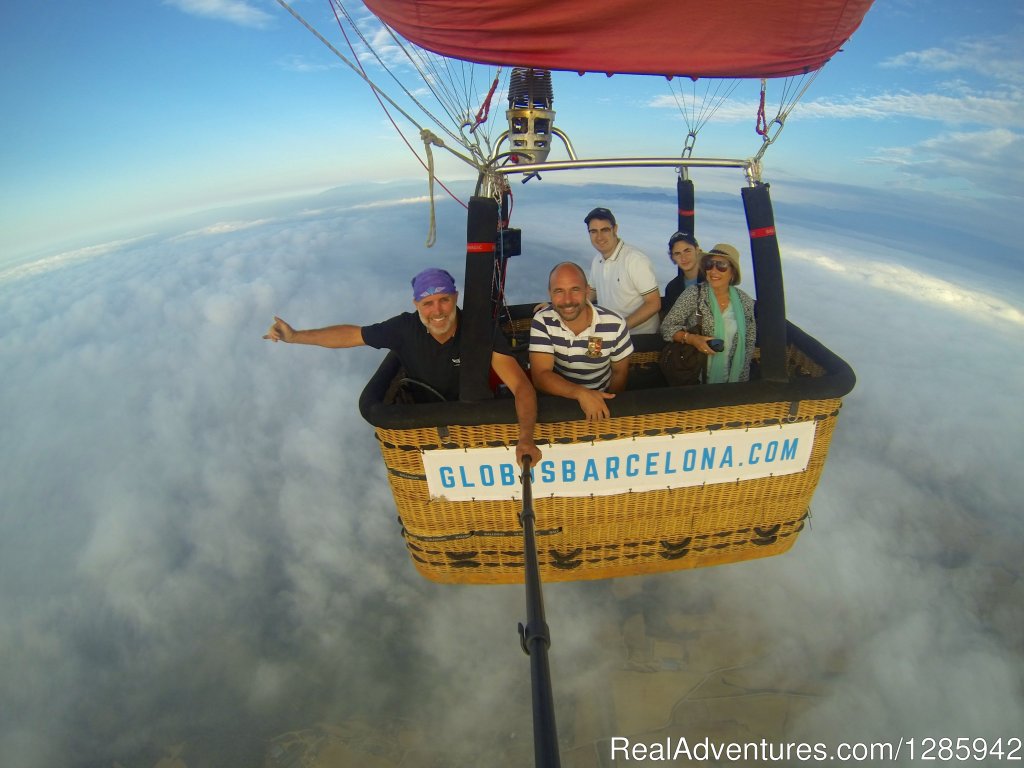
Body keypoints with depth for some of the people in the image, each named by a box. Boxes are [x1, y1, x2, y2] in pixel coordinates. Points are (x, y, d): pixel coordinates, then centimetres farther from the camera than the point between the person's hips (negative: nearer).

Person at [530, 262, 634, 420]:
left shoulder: (614, 324, -12)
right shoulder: (542, 322, -14)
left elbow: (620, 373, 2)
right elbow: (540, 376, -21)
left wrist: (608, 406, -6)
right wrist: (581, 393, -35)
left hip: (601, 401, 1)